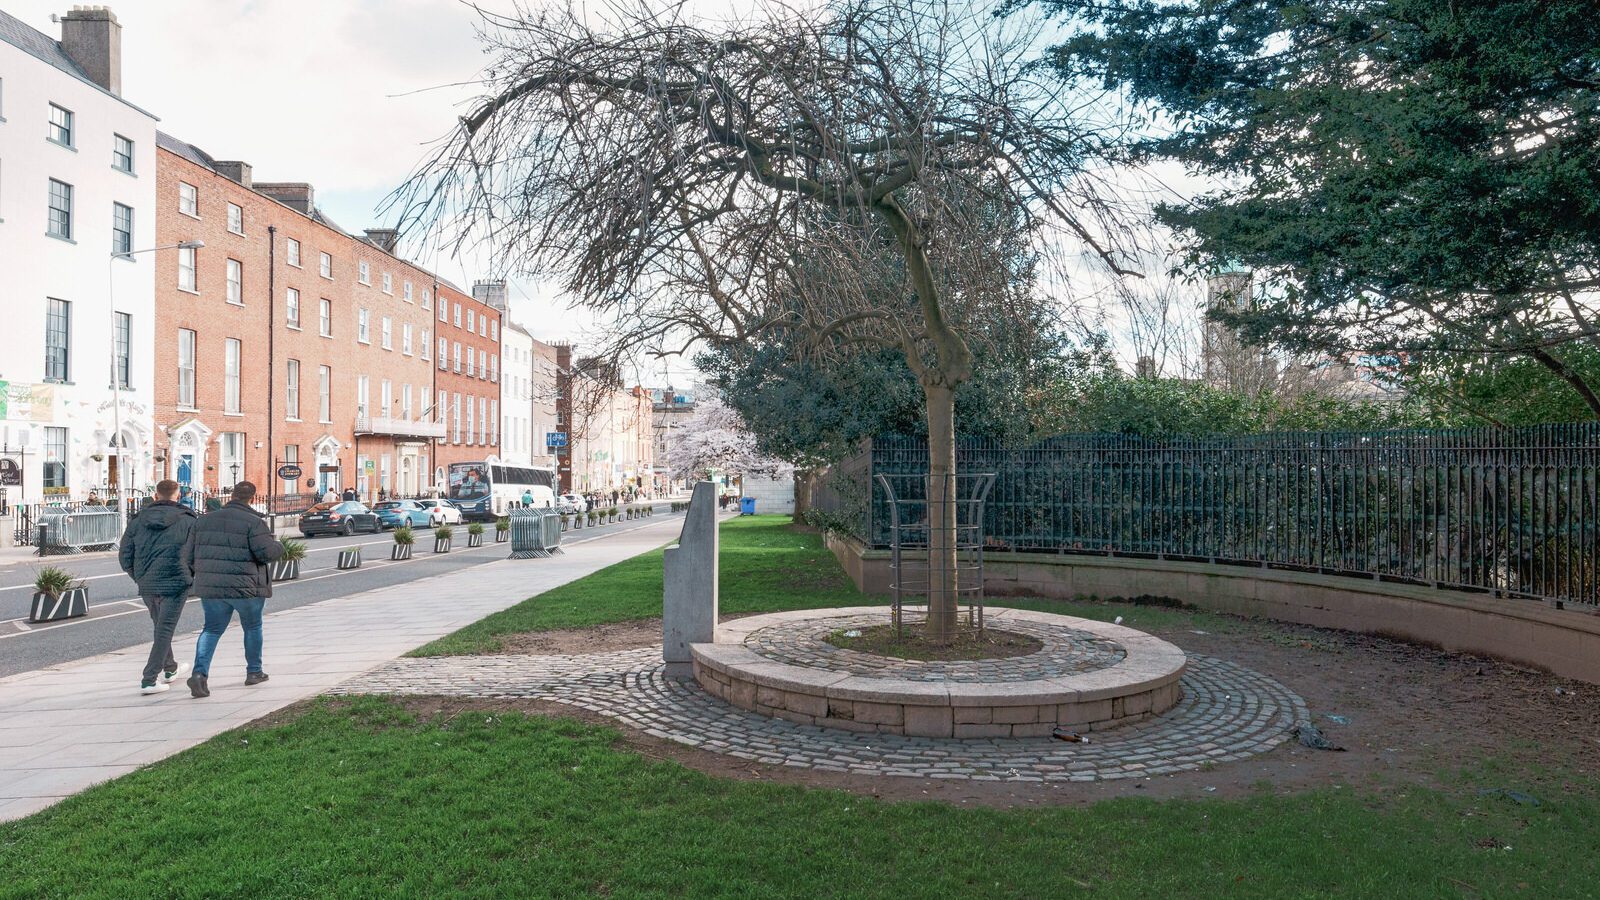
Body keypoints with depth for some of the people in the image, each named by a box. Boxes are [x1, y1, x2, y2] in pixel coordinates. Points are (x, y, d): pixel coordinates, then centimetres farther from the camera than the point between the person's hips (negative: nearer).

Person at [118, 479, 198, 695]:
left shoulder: (137, 520, 6)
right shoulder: (188, 520, -5)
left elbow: (124, 556, 6)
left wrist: (139, 578, 17)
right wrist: (189, 576, 9)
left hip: (146, 586, 5)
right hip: (175, 584, -5)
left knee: (160, 627, 22)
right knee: (164, 631, 0)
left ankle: (170, 669, 38)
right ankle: (149, 680, -4)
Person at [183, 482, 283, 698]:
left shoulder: (206, 520, 9)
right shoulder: (253, 522, -11)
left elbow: (190, 555, 13)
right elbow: (267, 552, -18)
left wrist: (201, 573, 27)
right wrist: (279, 546, 3)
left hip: (210, 588, 4)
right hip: (246, 588, -4)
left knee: (212, 629, 12)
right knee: (253, 627, 16)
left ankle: (199, 673, -7)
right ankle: (254, 672, 27)